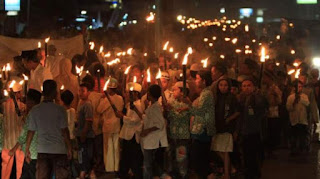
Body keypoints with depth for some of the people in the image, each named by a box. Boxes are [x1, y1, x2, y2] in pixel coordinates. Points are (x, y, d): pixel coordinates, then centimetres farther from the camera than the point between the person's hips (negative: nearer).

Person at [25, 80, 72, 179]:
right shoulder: (60, 110, -8)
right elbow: (64, 131, -7)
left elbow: (31, 132, 2)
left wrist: (27, 149, 11)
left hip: (42, 150, 3)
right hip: (59, 150, -3)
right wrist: (69, 148, 2)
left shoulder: (34, 110, 0)